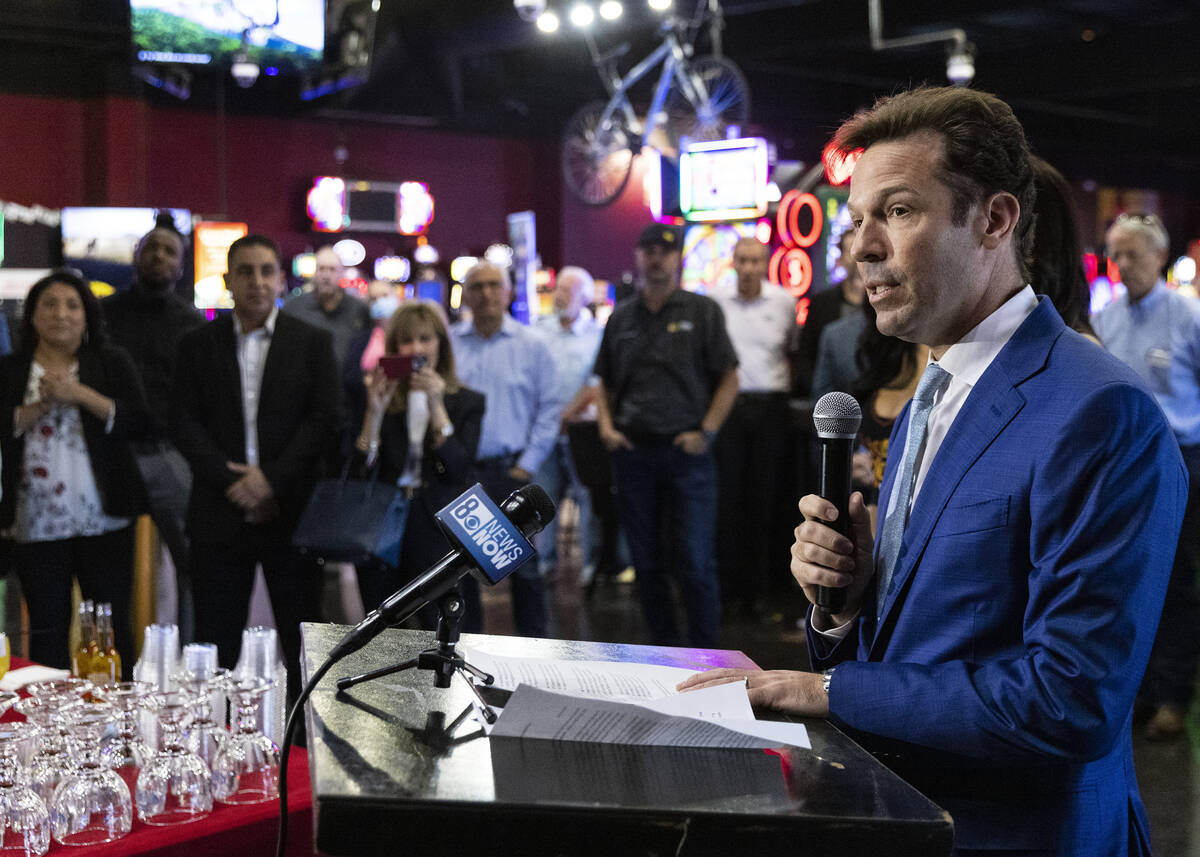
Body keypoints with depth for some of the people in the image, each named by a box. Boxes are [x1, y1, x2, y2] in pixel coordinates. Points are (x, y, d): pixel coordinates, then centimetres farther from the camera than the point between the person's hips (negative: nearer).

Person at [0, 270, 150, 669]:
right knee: (47, 632, 8)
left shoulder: (113, 363, 7)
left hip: (103, 523, -1)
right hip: (36, 526, 1)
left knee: (112, 627, 3)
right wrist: (40, 405, -13)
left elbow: (139, 422, -6)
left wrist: (79, 394, -12)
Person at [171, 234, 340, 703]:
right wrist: (233, 482, -11)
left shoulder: (312, 342, 5)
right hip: (220, 513, 1)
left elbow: (323, 419, -2)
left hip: (290, 511, -1)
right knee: (215, 646, 3)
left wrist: (272, 481, -12)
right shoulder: (197, 344, 9)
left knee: (302, 645, 3)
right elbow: (185, 423, 2)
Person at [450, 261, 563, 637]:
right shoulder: (448, 343, 4)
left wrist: (527, 465, -4)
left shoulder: (531, 345, 1)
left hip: (508, 469, -1)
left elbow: (549, 408, 1)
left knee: (523, 564, 1)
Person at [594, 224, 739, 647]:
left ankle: (705, 653, 4)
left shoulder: (702, 311, 2)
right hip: (633, 451, 4)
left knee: (695, 562, -6)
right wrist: (605, 425, 3)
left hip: (686, 452, -4)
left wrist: (707, 432, -8)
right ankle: (663, 647, 21)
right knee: (647, 562, 9)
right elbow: (605, 382, 20)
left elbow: (728, 378, 1)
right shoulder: (621, 318, 12)